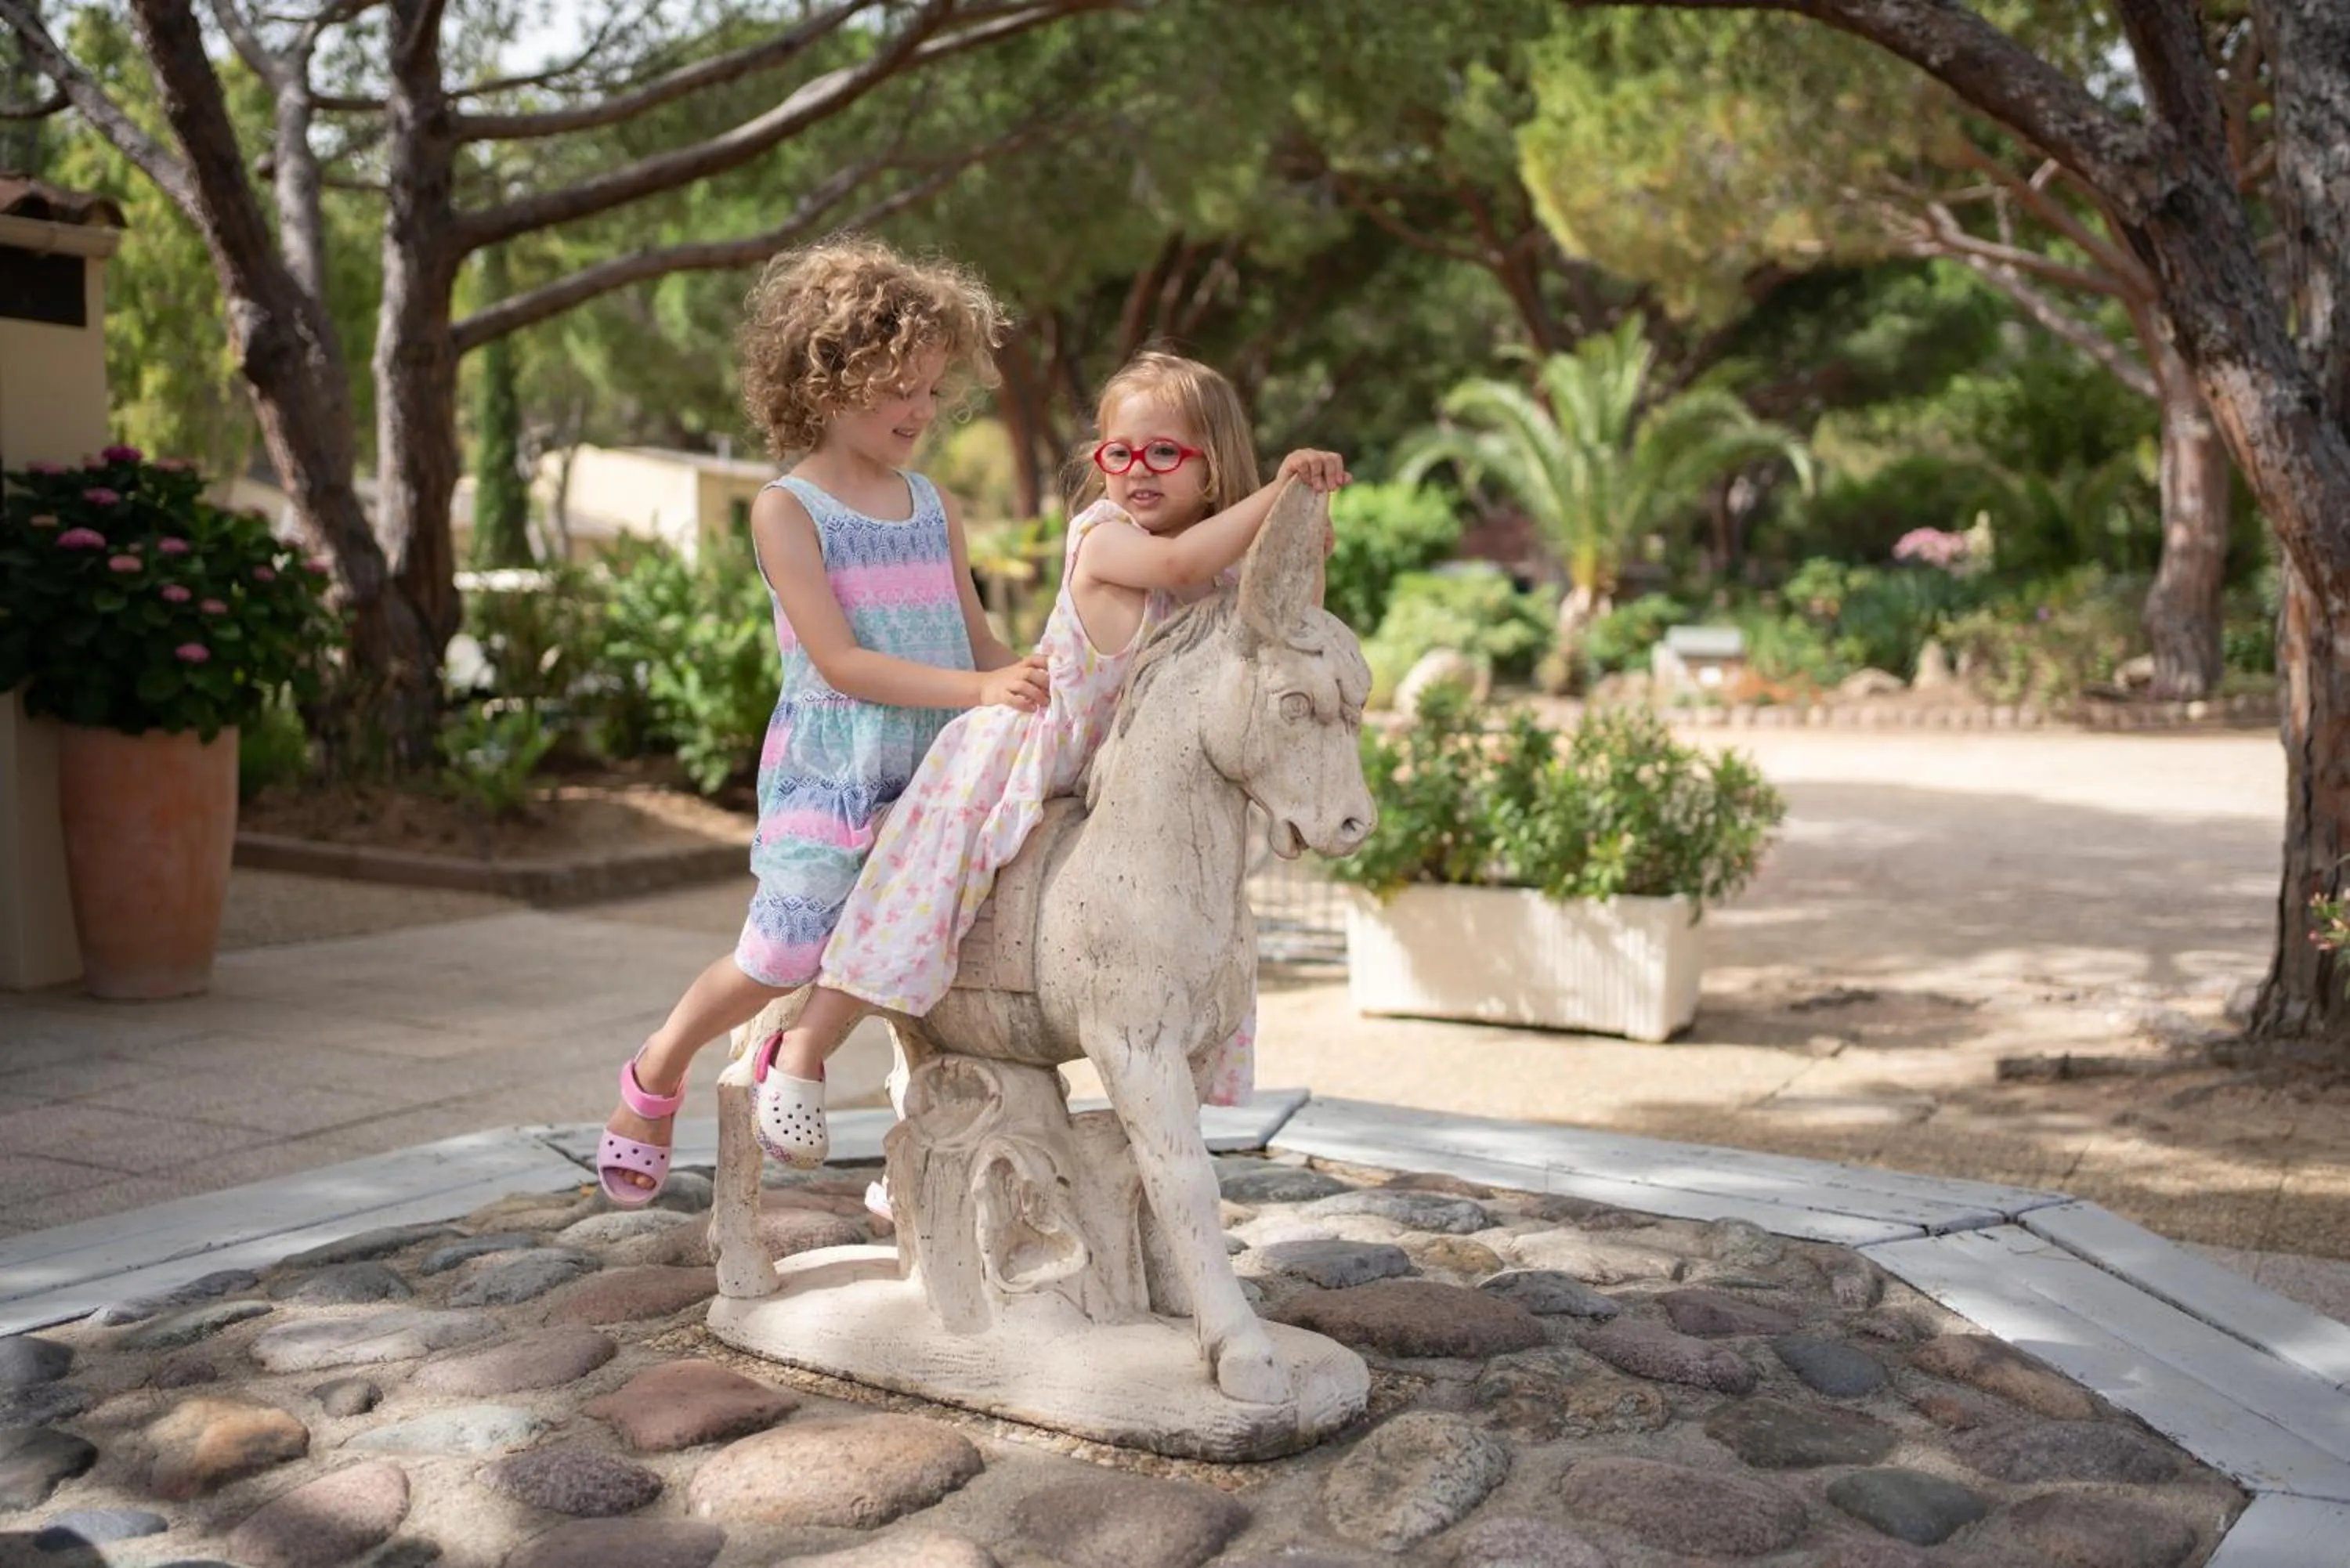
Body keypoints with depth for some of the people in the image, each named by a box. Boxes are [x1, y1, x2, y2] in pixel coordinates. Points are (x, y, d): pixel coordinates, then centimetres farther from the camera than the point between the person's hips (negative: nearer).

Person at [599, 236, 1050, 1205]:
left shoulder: (935, 508, 11)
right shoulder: (788, 511, -6)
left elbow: (981, 647, 14)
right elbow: (839, 661, -17)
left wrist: (1040, 681, -6)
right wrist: (975, 689, -27)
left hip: (935, 775, 6)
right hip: (827, 770, -5)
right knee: (780, 961, -11)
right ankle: (655, 1074, 18)